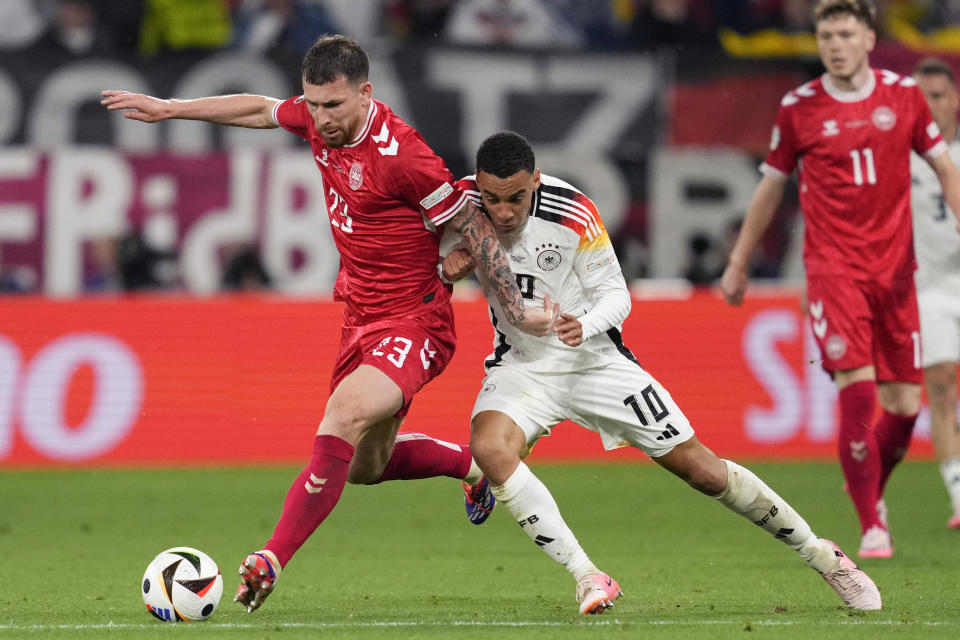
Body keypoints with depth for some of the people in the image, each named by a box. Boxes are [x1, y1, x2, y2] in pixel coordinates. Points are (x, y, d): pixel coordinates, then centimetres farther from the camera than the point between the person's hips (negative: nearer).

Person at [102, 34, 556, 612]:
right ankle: (475, 464, 45)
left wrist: (517, 314, -14)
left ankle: (272, 561, -35)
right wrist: (169, 108, 22)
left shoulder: (401, 155, -24)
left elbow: (476, 229, -16)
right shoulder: (319, 119, -2)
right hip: (361, 320, 9)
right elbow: (260, 110, 19)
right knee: (365, 466, 18)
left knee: (344, 416, -31)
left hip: (414, 325, -9)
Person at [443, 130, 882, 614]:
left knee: (700, 468, 1)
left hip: (594, 358, -2)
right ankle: (586, 577, -24)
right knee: (489, 447, -31)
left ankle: (820, 555, 20)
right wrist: (448, 265, -20)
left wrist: (585, 324, -33)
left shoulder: (573, 214, -21)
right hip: (521, 365, 2)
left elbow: (616, 295, -11)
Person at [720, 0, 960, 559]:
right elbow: (772, 186, 13)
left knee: (904, 403, 2)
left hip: (895, 267, 3)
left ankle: (873, 491, 32)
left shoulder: (904, 94, 5)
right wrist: (739, 263, 17)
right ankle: (872, 525, -10)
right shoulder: (799, 108, 1)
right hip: (833, 266, -3)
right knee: (857, 387, -18)